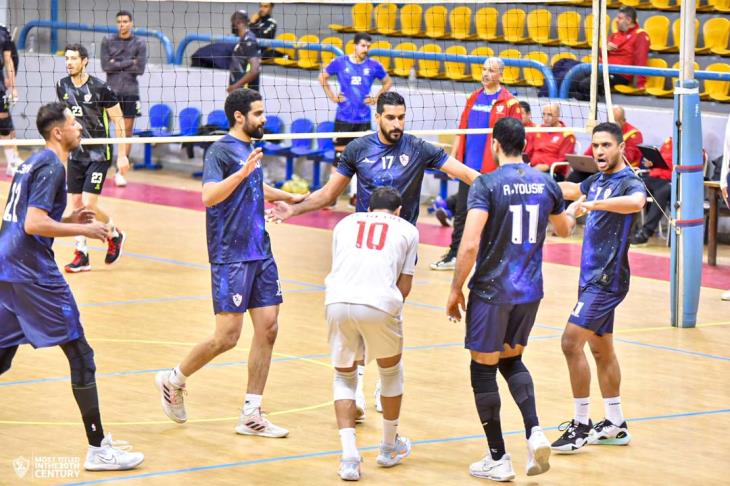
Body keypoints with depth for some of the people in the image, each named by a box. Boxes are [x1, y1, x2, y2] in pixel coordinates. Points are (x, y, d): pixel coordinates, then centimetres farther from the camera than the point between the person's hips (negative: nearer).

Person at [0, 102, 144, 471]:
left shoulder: (33, 162, 18)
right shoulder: (51, 167, -12)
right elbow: (33, 225, -21)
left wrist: (68, 219, 18)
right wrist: (84, 230, -14)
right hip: (33, 273, -10)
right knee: (80, 356, -4)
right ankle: (98, 450, -3)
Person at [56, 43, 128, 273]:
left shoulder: (99, 88, -16)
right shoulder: (62, 86, 1)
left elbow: (118, 120, -10)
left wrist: (122, 155, -12)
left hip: (98, 155, -6)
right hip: (76, 155, 6)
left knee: (89, 204, -12)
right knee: (75, 205, 4)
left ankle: (115, 235, 16)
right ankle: (81, 256, 12)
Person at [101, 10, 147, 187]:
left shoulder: (140, 43, 3)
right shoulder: (108, 41, 3)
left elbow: (140, 69, -6)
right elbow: (106, 66, -6)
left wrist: (117, 65, -7)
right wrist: (129, 62, -8)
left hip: (130, 92, 0)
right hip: (111, 90, 0)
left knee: (127, 131, 1)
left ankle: (119, 171, 6)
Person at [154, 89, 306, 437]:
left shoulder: (249, 149, 15)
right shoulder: (221, 151, -10)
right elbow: (209, 196, -25)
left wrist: (289, 197, 42)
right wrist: (243, 171, -33)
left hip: (260, 254, 8)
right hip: (231, 256, -8)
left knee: (268, 328, 2)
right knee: (227, 337, -8)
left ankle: (251, 415, 6)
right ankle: (173, 380, 16)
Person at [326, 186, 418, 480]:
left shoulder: (346, 222, 25)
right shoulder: (407, 230, 19)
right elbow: (404, 286, 16)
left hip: (338, 301, 2)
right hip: (380, 303, -2)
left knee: (344, 376, 22)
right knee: (391, 371, 26)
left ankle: (349, 456, 6)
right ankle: (390, 447, 38)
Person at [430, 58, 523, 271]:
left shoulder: (509, 102, -6)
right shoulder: (473, 98, 12)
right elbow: (462, 131, 16)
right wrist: (452, 157, 11)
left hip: (492, 169, -6)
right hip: (468, 166, 6)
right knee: (461, 212, 10)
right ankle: (454, 255, 17)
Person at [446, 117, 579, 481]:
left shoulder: (486, 185, -13)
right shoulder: (546, 183, 3)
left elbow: (469, 245, -19)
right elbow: (564, 229, 23)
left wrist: (456, 290, -7)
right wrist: (574, 209, 45)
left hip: (491, 291, -5)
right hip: (530, 292, 5)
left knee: (483, 368, 8)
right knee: (511, 359, 24)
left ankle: (498, 459, 11)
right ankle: (534, 431, 3)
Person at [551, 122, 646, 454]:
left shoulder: (628, 182, -14)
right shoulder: (597, 181, 11)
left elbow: (636, 202, -39)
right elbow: (571, 189, 33)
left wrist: (596, 204, -49)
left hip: (607, 279, -9)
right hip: (593, 277, 9)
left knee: (571, 342, -14)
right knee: (601, 349, 14)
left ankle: (581, 426, -8)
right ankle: (615, 426, 22)